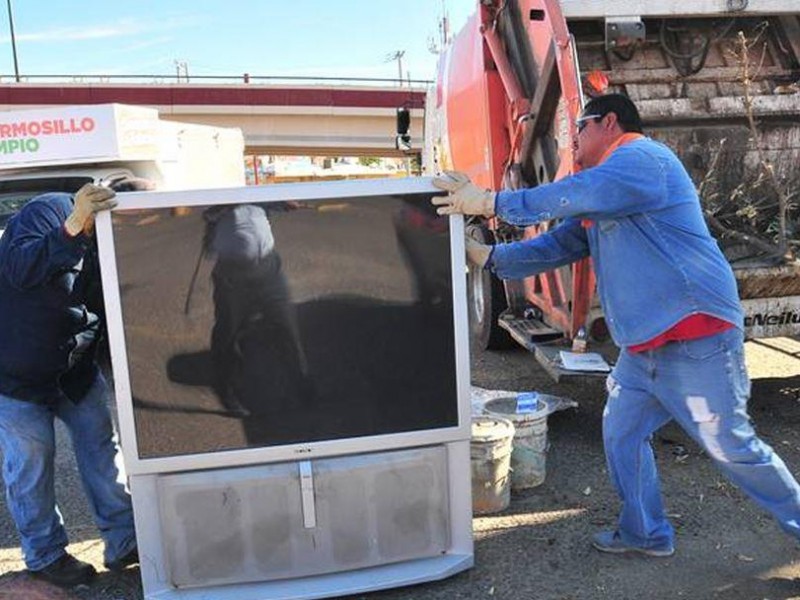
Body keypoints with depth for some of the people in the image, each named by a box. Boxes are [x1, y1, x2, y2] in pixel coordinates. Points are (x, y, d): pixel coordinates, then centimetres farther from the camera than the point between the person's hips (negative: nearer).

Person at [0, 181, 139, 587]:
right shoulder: (48, 212, -23)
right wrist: (74, 226, -53)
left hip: (72, 366, 7)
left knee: (100, 442, 5)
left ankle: (123, 541, 15)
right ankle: (44, 557, 20)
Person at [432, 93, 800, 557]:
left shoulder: (641, 156, -11)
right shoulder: (597, 208, 19)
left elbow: (568, 197, -25)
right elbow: (556, 246, 19)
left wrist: (489, 202, -20)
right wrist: (485, 256, 12)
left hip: (695, 337, -10)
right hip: (644, 346, 10)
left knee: (733, 447, 0)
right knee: (621, 435, 13)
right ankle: (645, 534, 29)